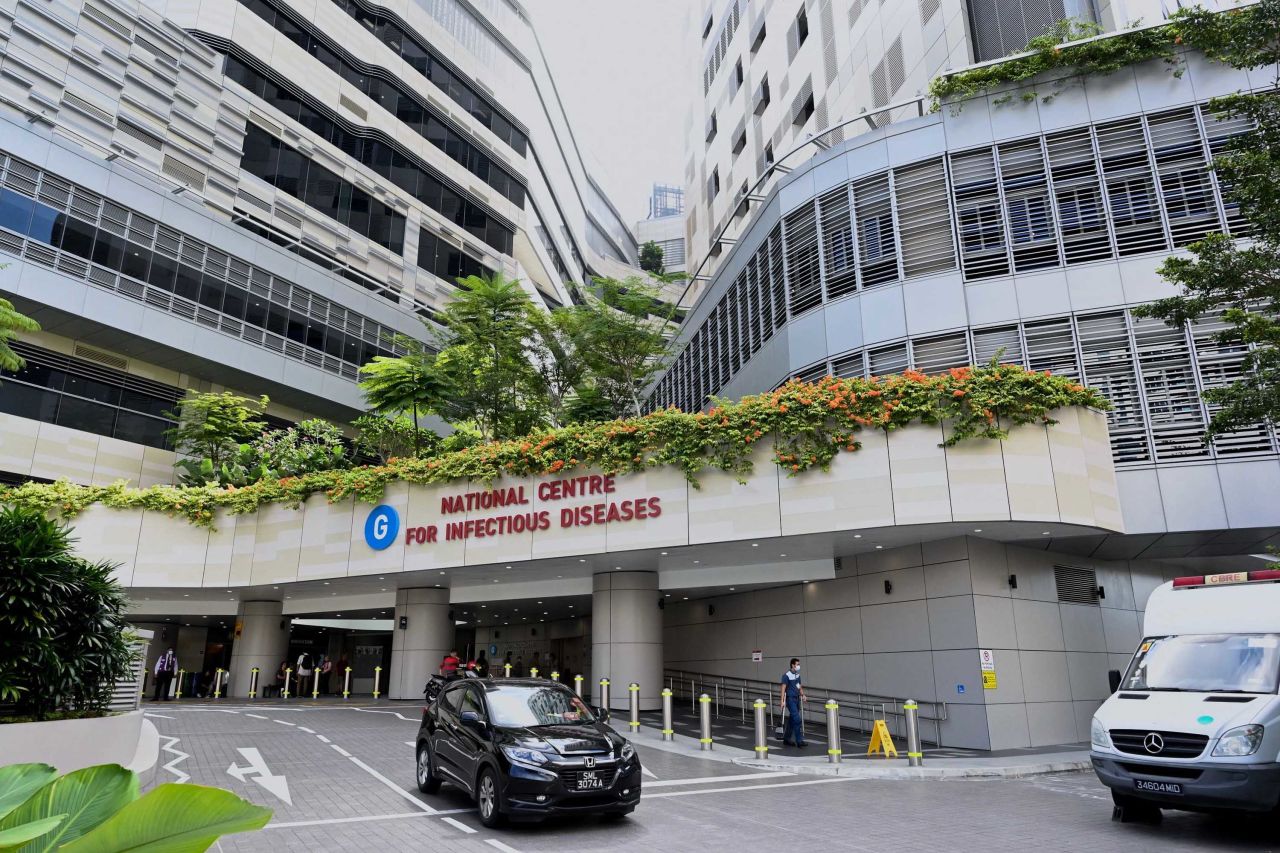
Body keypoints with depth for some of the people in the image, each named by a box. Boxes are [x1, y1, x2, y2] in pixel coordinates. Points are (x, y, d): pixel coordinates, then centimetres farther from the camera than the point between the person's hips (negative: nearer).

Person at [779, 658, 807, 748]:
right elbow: (783, 687, -14)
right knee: (797, 719, -13)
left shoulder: (797, 674, 12)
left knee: (792, 719, 12)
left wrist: (802, 694, 5)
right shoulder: (787, 675, -11)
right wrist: (782, 700, -19)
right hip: (790, 699, -8)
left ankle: (786, 739, 21)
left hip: (797, 698, 8)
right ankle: (799, 741, -11)